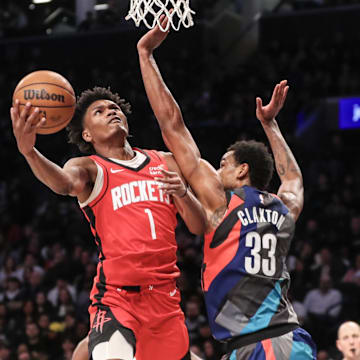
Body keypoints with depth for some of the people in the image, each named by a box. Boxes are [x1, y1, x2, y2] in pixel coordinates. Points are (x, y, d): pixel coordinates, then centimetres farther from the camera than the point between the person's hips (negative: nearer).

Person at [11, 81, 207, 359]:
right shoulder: (89, 168, 4)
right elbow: (64, 183, -21)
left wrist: (182, 193, -7)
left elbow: (199, 227, 14)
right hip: (116, 297, -5)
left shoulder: (165, 162, 16)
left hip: (166, 297, 5)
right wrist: (29, 151, -41)